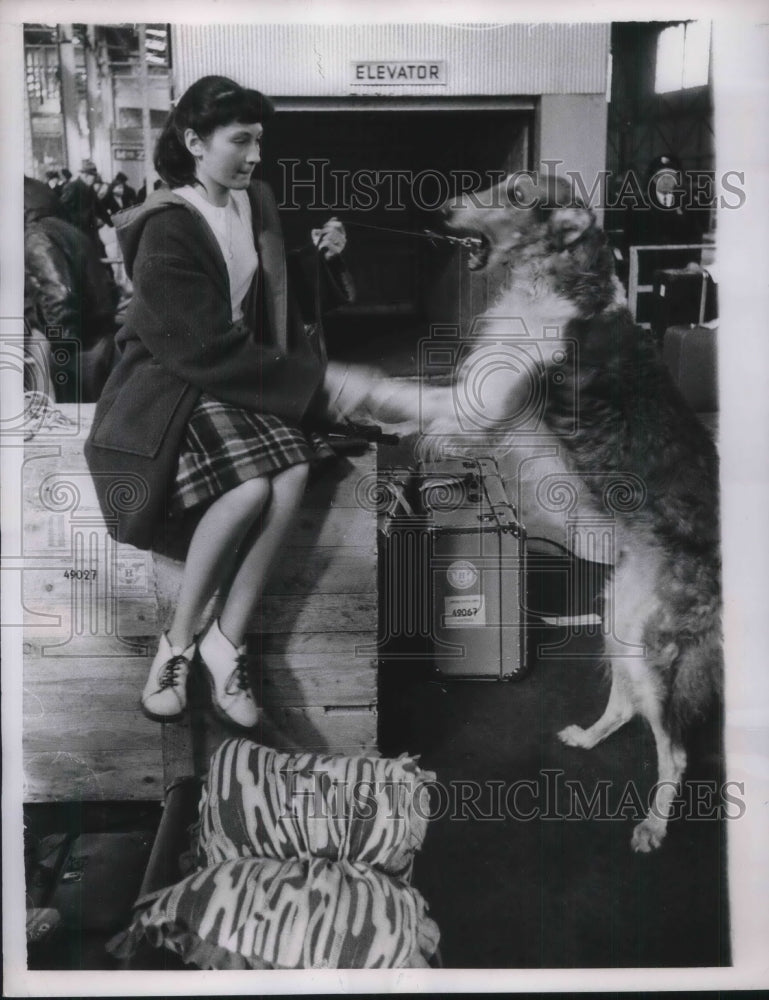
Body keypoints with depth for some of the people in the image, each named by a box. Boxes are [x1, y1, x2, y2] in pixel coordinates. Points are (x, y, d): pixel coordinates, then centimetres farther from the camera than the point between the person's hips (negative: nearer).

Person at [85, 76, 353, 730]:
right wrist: (306, 376, -15)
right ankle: (180, 641, -11)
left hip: (247, 377, 6)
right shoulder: (169, 230, -13)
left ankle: (227, 640, -15)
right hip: (174, 383, -6)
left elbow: (276, 299, 20)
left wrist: (320, 255, 0)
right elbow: (205, 347, -19)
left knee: (294, 475, -25)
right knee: (249, 488, -31)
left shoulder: (256, 204, 9)